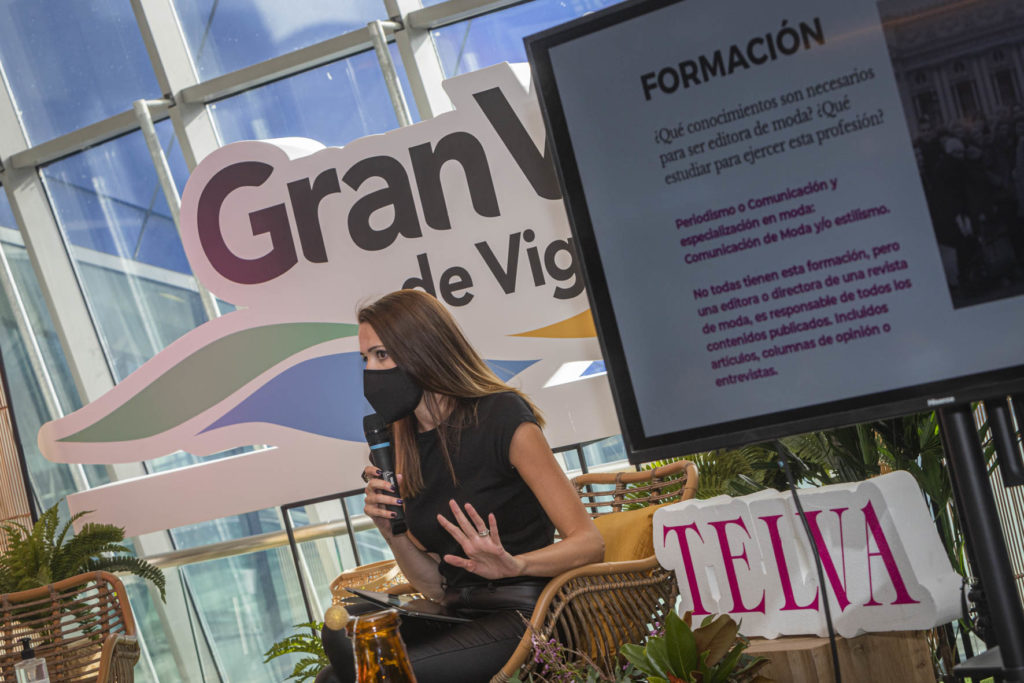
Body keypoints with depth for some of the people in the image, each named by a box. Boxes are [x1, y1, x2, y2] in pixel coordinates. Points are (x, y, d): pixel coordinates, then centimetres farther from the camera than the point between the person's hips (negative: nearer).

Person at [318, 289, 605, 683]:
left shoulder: (502, 417, -8)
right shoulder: (408, 446, 11)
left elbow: (588, 543, -12)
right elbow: (437, 588, 13)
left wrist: (513, 565, -30)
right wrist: (392, 533, -5)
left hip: (523, 618, -6)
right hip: (460, 619, 6)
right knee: (344, 639, -22)